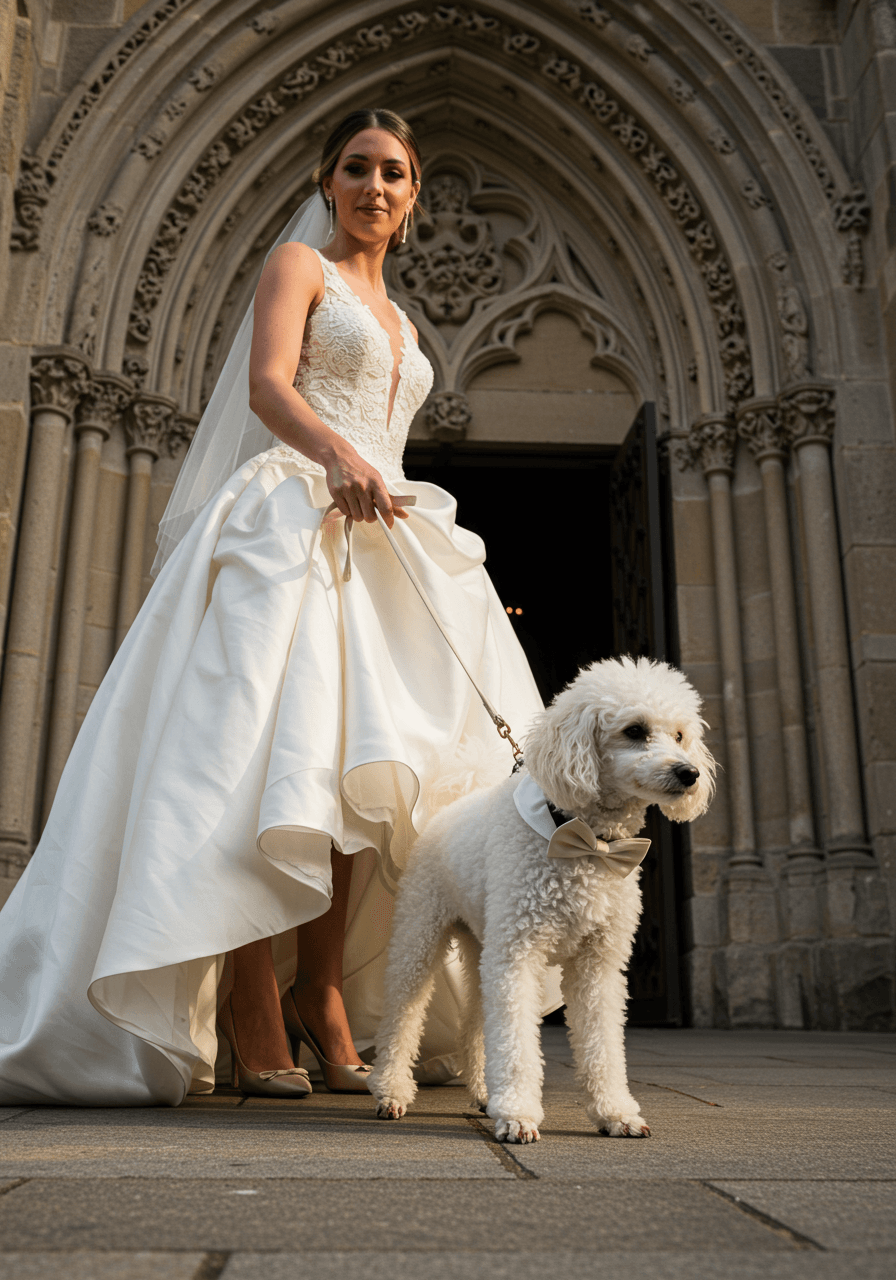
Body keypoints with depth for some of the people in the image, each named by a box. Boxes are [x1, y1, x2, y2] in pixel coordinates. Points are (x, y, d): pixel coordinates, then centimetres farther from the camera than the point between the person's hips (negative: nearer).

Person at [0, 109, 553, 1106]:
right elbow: (267, 387, -8)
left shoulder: (399, 324, 31)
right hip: (290, 525, -6)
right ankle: (250, 1007, -14)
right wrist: (340, 456, -27)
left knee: (360, 757, -9)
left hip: (377, 538, 6)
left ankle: (323, 990, -4)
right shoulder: (297, 263, 10)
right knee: (272, 748, -17)